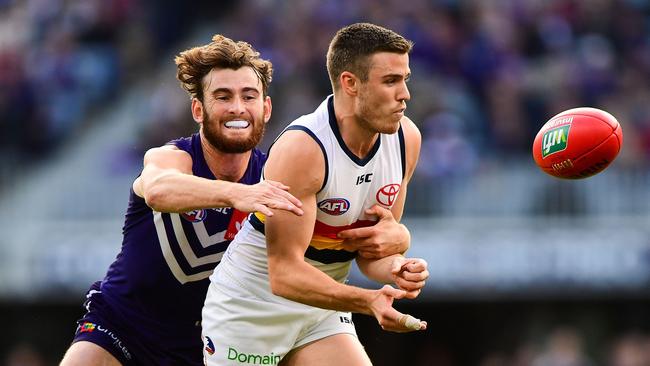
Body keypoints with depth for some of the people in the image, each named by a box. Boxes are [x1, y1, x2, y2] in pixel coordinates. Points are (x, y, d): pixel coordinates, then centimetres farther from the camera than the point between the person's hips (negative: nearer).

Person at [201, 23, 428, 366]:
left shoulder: (406, 139, -6)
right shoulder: (302, 149, -28)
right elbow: (284, 274, -30)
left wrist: (395, 268, -19)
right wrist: (368, 301, -43)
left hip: (322, 311, 6)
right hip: (249, 309, -6)